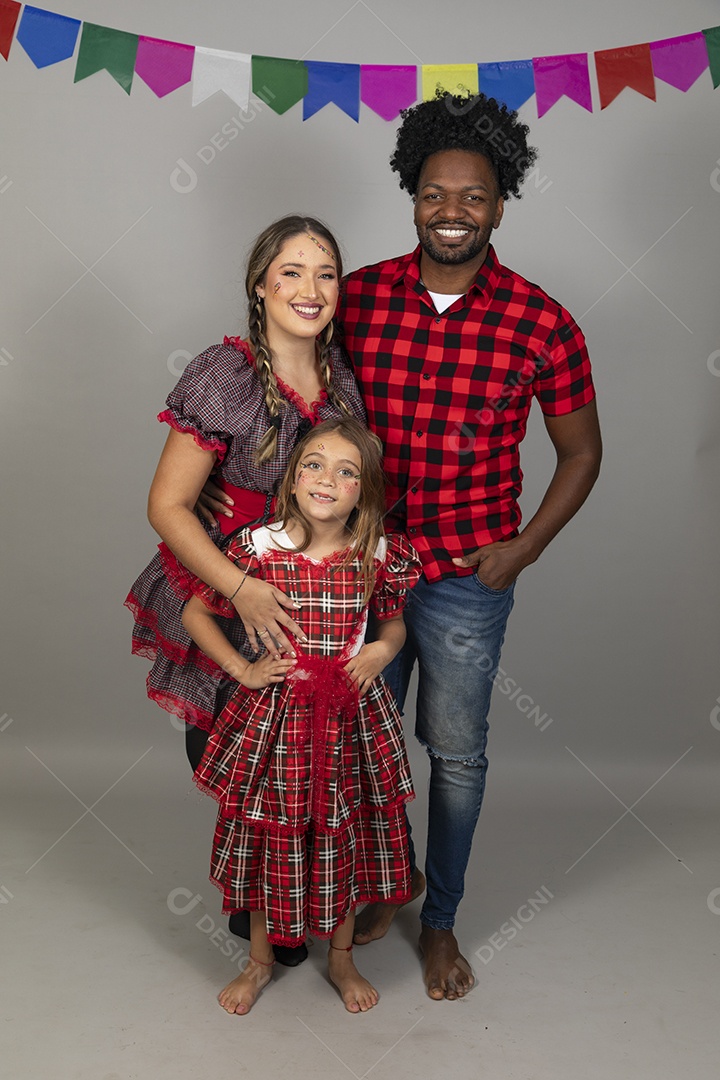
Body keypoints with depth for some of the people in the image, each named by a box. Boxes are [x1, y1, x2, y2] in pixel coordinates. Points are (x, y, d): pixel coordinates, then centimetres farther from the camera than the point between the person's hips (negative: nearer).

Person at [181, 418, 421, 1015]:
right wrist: (243, 669, -6)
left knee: (346, 840, 15)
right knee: (267, 838, 14)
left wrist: (382, 649, -10)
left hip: (352, 717, 1)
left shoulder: (381, 556, -7)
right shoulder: (258, 547, -11)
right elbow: (195, 613, 2)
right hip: (274, 716, -1)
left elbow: (395, 623, 11)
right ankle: (260, 960, 39)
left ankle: (342, 958, 41)